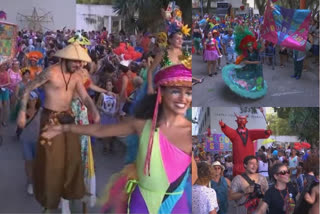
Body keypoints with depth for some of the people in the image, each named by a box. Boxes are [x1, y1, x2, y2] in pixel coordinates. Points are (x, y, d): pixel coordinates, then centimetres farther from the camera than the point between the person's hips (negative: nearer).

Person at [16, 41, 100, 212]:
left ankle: (70, 190, 34)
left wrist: (94, 111, -25)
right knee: (51, 159, 2)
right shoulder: (51, 73, -18)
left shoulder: (76, 77, 2)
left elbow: (85, 97, -5)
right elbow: (28, 89, -11)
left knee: (72, 155, 14)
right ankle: (49, 197, 21)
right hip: (51, 118, -6)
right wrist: (22, 112, -14)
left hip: (68, 117, 7)